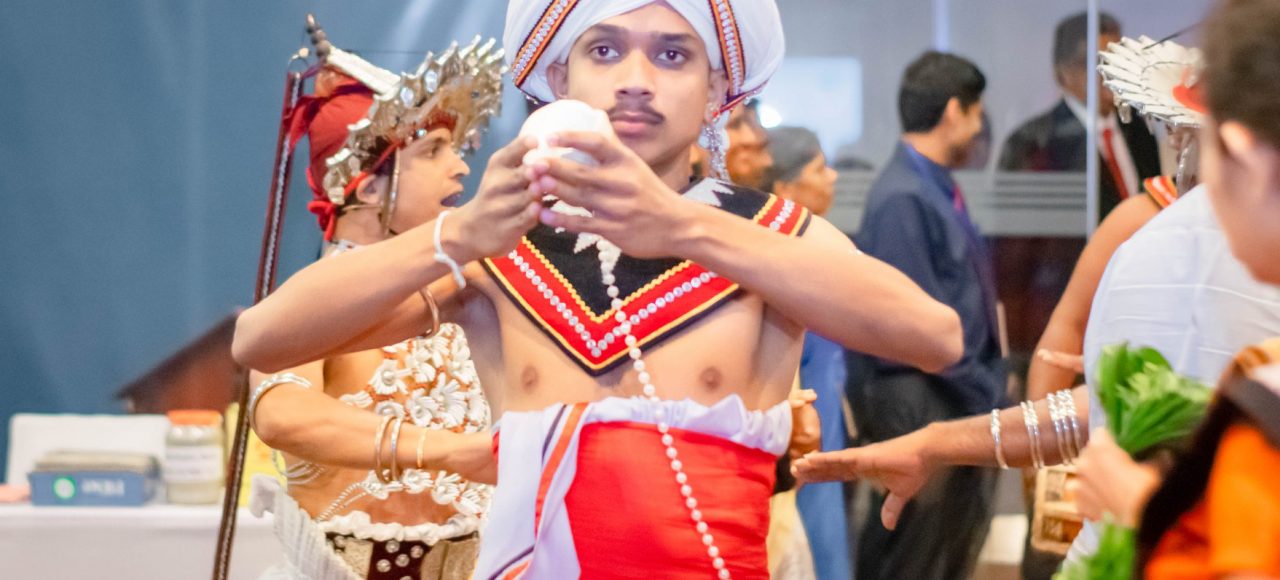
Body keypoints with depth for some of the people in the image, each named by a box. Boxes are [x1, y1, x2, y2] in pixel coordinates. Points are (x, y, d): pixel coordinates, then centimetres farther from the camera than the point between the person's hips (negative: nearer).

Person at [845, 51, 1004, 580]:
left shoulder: (940, 190, 11)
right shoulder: (902, 198, -17)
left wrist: (988, 382, 8)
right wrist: (980, 390, -14)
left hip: (963, 401, 9)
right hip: (919, 404, -9)